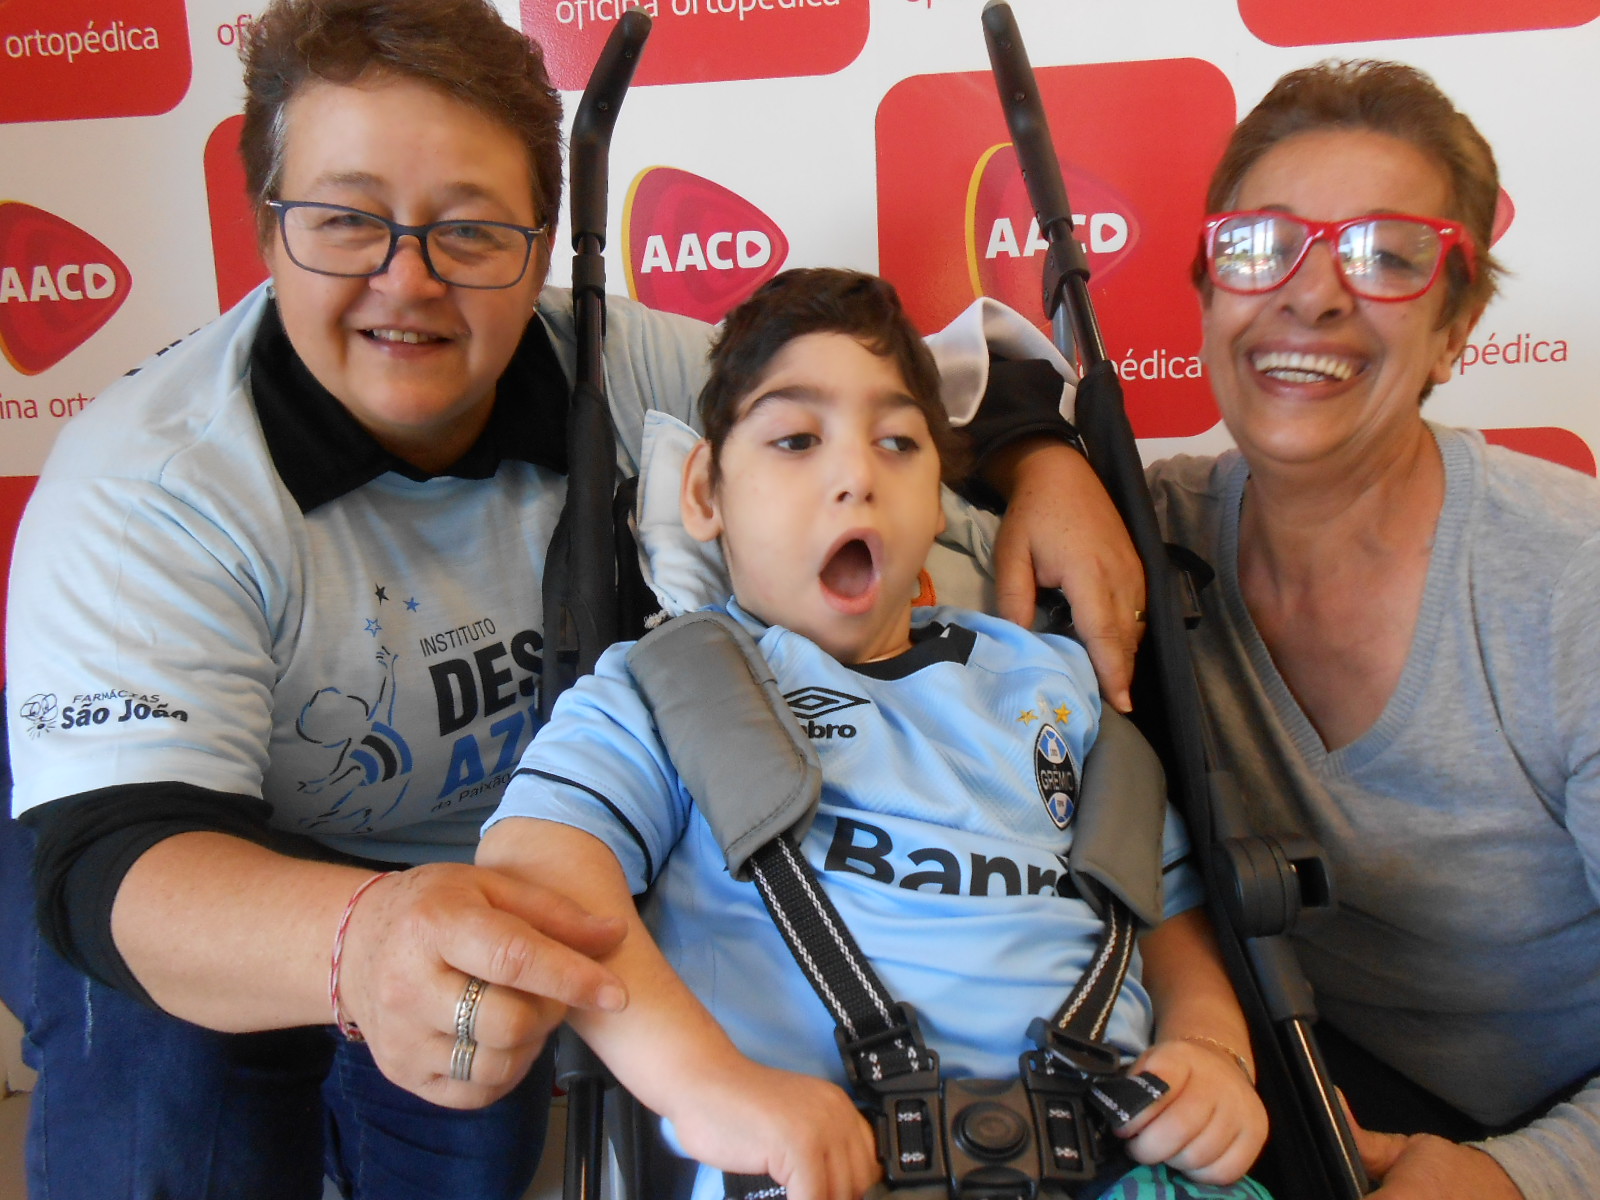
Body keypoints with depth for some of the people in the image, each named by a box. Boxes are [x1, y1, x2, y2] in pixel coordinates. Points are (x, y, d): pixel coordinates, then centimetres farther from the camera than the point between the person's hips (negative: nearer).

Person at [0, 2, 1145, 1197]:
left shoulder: (612, 368, -17)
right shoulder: (146, 484, -28)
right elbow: (116, 852, -36)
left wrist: (1048, 464, -27)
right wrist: (357, 939, -57)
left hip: (491, 865, 3)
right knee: (168, 1070, -25)